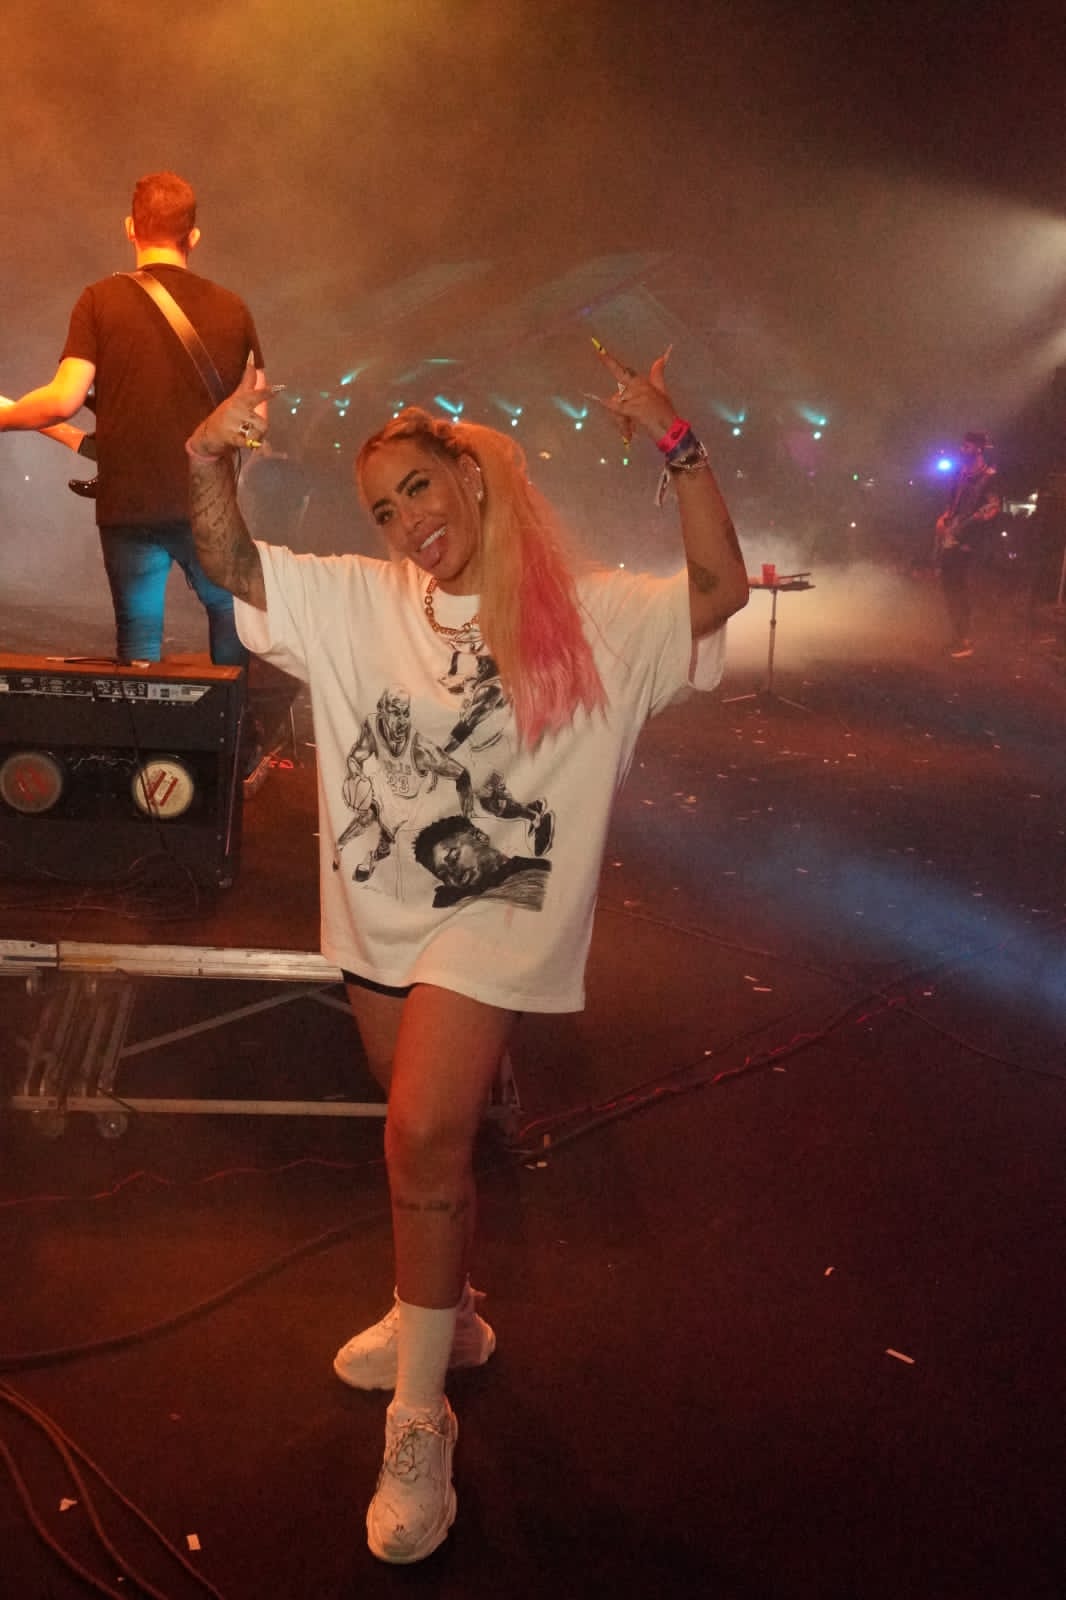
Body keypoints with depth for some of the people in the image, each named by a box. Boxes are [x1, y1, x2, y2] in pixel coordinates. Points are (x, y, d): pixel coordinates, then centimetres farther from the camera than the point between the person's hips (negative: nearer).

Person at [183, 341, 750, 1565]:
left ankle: (419, 1420, 2)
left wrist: (678, 446, -21)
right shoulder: (361, 602, 2)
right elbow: (234, 568, -1)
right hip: (382, 910, 5)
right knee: (428, 1139, 19)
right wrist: (210, 464, -20)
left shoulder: (585, 616, -5)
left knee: (424, 1139, -14)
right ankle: (443, 1315, 43)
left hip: (492, 918, -4)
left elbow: (719, 590, -12)